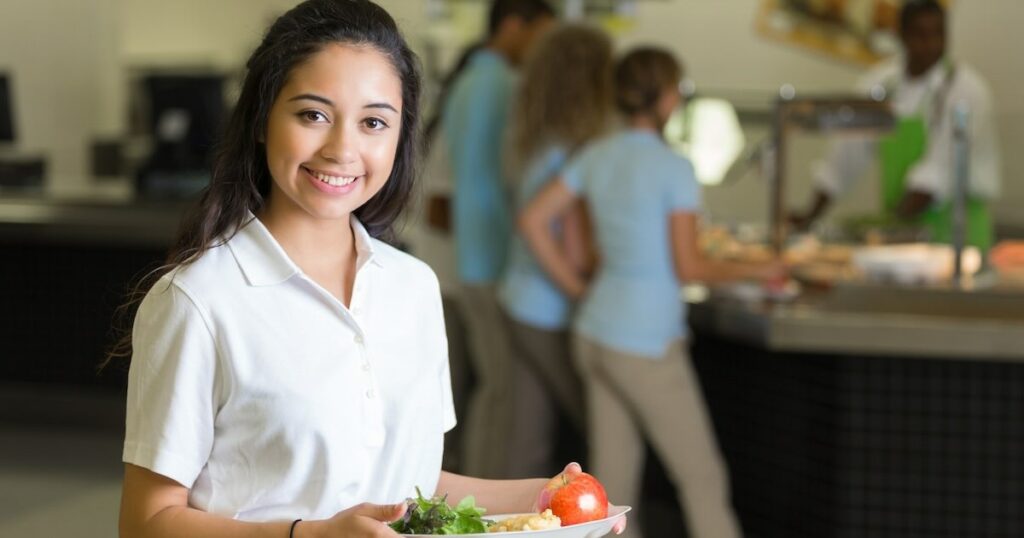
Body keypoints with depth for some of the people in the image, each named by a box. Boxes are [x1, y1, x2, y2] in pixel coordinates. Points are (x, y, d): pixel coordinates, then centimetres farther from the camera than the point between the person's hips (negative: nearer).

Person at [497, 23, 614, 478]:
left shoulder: (535, 147, 5)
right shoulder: (574, 158, -21)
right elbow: (578, 256, -21)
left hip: (520, 301, 8)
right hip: (554, 318, -8)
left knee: (531, 444, 10)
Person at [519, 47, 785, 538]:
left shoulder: (597, 156, 2)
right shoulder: (675, 169, -17)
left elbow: (533, 220, 4)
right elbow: (689, 268, -15)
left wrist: (578, 291, 9)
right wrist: (757, 272, 0)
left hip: (595, 334, 7)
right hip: (646, 350, -7)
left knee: (615, 477, 12)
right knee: (702, 477, 4)